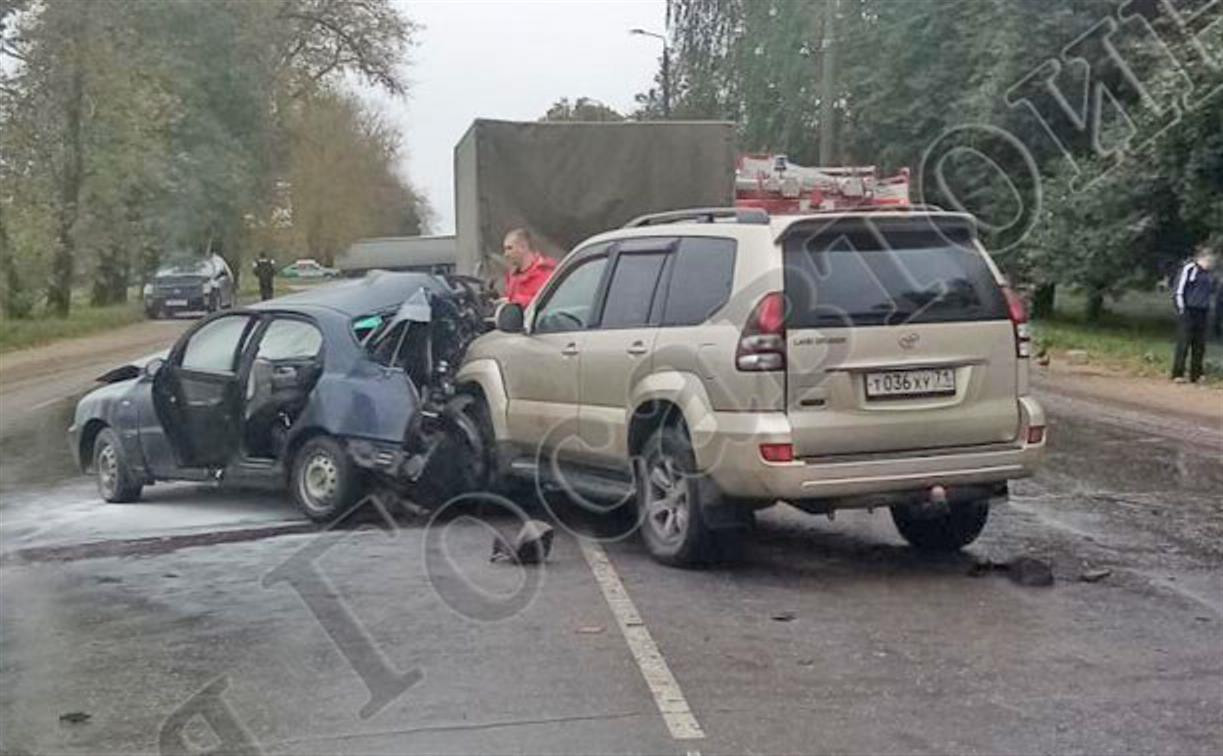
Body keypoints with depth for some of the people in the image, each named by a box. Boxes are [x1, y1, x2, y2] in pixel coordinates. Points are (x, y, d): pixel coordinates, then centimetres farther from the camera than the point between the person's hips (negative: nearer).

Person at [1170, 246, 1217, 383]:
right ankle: (1177, 375, -3)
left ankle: (1195, 375, 14)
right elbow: (1178, 290, -9)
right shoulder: (1189, 268, -9)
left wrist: (1207, 310, 16)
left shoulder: (1208, 273, 13)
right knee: (1184, 344, -7)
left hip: (1202, 313, 7)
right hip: (1188, 312, -7)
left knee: (1199, 346, 7)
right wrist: (1181, 309, -12)